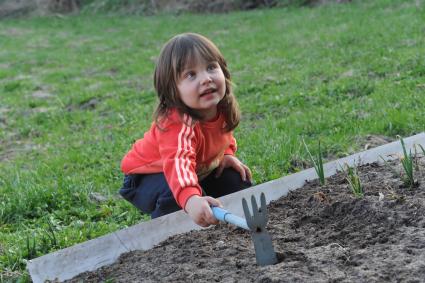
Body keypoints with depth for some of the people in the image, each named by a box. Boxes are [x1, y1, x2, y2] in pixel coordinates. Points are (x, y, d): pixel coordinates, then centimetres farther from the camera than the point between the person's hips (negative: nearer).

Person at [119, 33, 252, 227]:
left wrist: (226, 154, -8)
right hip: (148, 176, -7)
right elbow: (178, 162, -60)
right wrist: (191, 200, -78)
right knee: (174, 196, -36)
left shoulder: (221, 106, -17)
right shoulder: (177, 123, -41)